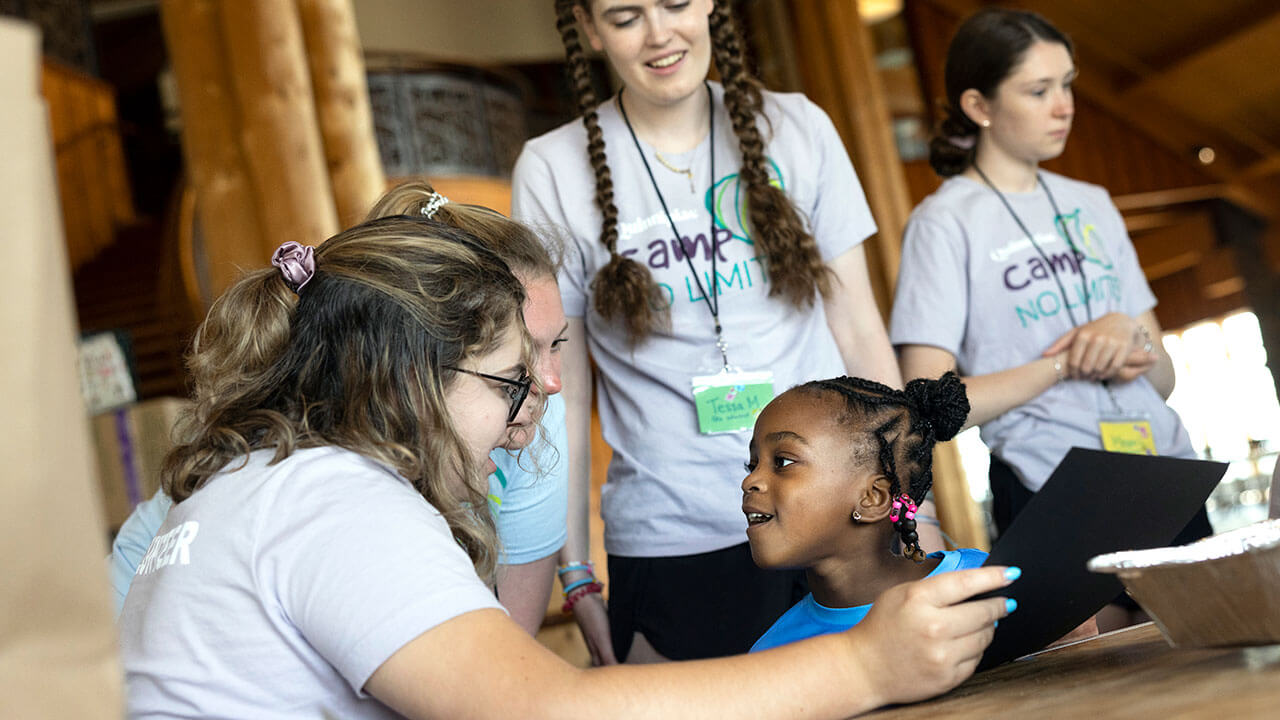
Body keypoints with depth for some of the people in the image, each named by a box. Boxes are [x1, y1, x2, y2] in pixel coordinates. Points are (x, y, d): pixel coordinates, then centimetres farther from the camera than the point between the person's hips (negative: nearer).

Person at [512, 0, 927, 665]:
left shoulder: (796, 128, 4)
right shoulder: (552, 171, -1)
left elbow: (859, 332, 6)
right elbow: (562, 395, 1)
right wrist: (575, 577, 1)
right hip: (673, 545, -2)